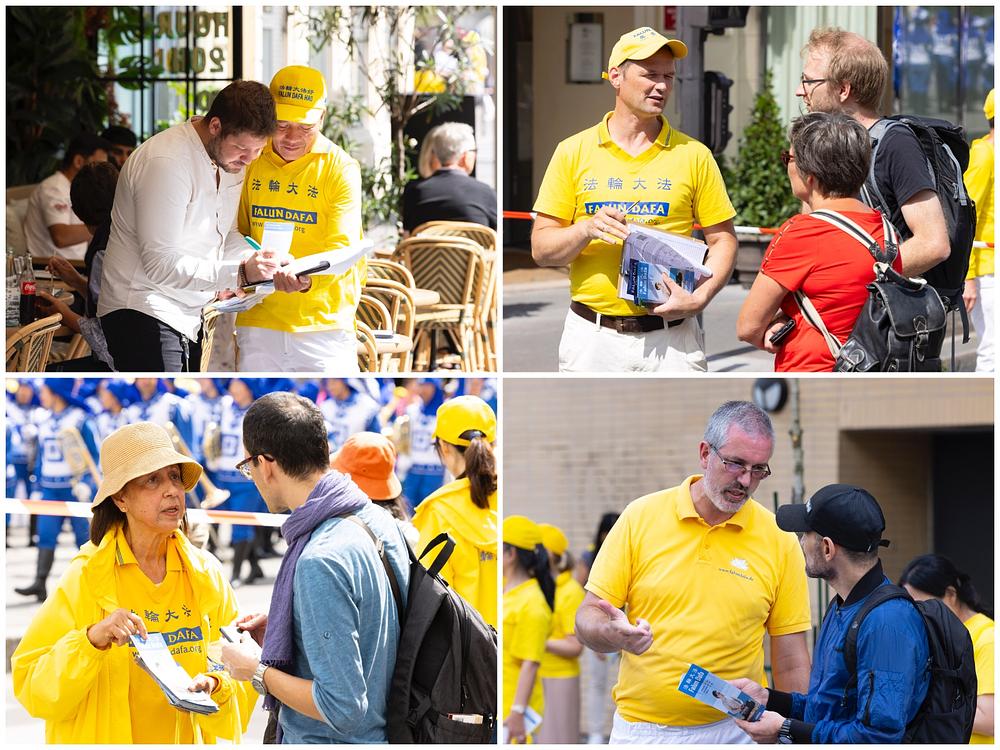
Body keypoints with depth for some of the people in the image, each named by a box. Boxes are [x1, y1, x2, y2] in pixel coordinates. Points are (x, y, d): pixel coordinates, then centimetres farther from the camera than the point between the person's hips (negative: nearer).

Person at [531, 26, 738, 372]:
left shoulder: (693, 155, 6)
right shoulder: (574, 152, 6)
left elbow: (722, 240, 7)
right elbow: (541, 248, 4)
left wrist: (700, 297, -11)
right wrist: (588, 230, -16)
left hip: (671, 339, 0)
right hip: (592, 338, 0)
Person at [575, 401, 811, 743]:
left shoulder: (779, 541, -1)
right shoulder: (641, 516, -2)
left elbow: (790, 661, 2)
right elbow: (588, 619, -1)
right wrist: (613, 635, -22)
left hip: (731, 729, 0)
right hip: (640, 726, 0)